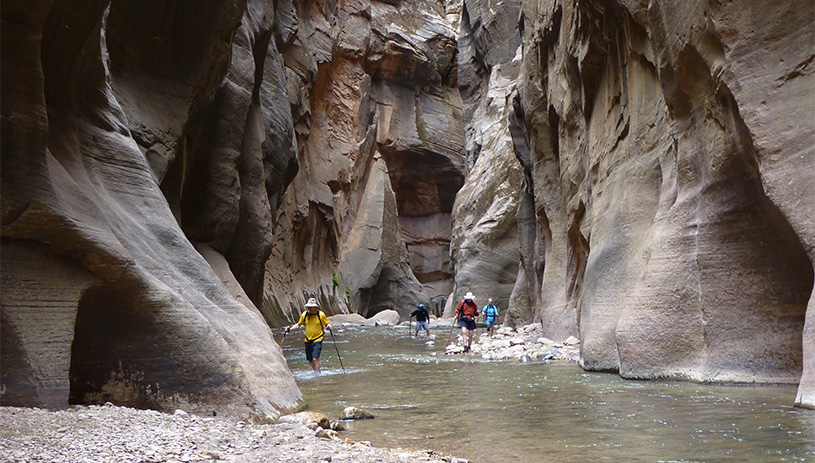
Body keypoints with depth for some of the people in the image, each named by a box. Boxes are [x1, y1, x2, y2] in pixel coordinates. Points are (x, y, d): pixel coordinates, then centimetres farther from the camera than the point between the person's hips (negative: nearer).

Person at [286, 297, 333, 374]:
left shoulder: (321, 314, -7)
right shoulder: (304, 315, 3)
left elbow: (327, 324, 1)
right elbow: (298, 324, 15)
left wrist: (329, 327, -22)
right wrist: (290, 329, 2)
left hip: (317, 340, -5)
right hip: (308, 340, 5)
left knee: (315, 358, -18)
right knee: (310, 360, 10)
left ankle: (318, 374, -10)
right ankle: (316, 373, 30)